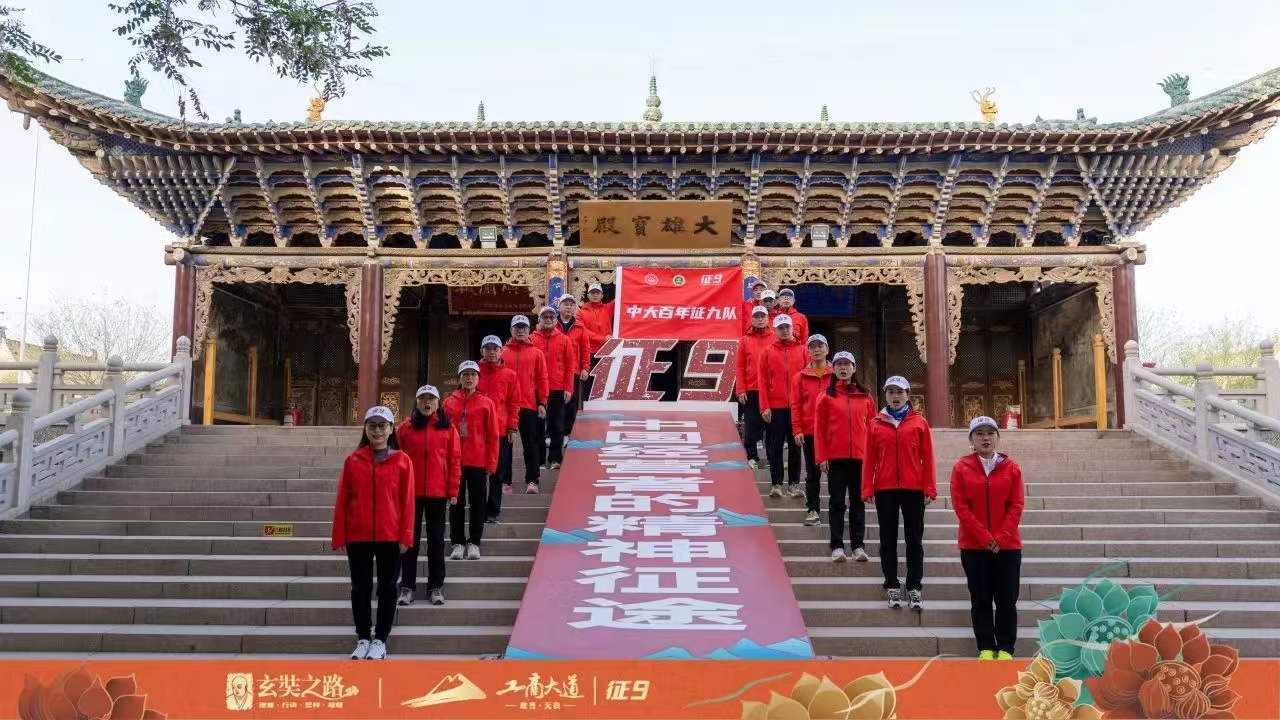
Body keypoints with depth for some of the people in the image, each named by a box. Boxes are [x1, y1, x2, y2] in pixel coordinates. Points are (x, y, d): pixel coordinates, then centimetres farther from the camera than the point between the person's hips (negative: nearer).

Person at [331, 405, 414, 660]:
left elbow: (407, 501, -2)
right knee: (360, 587, 7)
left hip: (390, 536, -1)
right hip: (357, 536, 1)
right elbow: (342, 500, 4)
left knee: (387, 587, 6)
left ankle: (380, 639, 15)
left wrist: (406, 535, -6)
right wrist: (339, 536, 0)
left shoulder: (402, 461, 0)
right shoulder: (352, 460, 4)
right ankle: (363, 637, 18)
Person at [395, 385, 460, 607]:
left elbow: (455, 460, 1)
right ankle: (407, 586, 13)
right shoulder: (405, 427, 1)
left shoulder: (448, 427, 2)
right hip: (411, 492, 0)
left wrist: (453, 491, -3)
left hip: (437, 493, 0)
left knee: (436, 540, 7)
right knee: (410, 539, 6)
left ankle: (435, 586, 15)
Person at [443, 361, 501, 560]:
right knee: (456, 503, 7)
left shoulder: (486, 404, 0)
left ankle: (474, 543, 11)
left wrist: (491, 463, -5)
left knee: (477, 502, 4)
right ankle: (457, 543, 14)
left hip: (478, 462, -1)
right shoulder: (449, 403, 5)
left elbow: (493, 435, 0)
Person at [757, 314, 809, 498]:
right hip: (775, 407, -1)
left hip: (797, 406, 1)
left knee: (795, 445, 6)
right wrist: (765, 407, -6)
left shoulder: (801, 350, 7)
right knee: (774, 446, 1)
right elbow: (762, 381, 1)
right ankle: (776, 484, 7)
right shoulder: (767, 352, 4)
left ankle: (795, 483, 13)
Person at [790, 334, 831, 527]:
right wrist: (797, 430, -6)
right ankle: (813, 509, 12)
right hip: (809, 432, 1)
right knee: (812, 472, 6)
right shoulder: (801, 377, 6)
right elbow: (795, 405, 2)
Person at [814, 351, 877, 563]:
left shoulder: (865, 397, 9)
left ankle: (858, 545, 10)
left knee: (858, 501, 6)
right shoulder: (826, 396, 3)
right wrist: (821, 456, -6)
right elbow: (819, 428, 1)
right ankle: (837, 546, 4)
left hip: (860, 456, 2)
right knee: (837, 501, 2)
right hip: (835, 457, -2)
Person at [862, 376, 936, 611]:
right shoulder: (876, 424, 5)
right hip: (885, 490, 1)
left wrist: (929, 488, -3)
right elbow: (869, 458, 3)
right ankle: (892, 587, 13)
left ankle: (915, 588, 11)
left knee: (914, 539, 5)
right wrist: (867, 488, -3)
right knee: (888, 539, 6)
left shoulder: (919, 422, 3)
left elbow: (927, 458, 2)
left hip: (914, 489, -1)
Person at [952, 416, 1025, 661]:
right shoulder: (961, 468, 1)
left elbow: (1016, 506, -1)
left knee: (1006, 600, 3)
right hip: (973, 546, -1)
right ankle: (986, 648, 12)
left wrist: (1001, 538, -11)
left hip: (1007, 546, 1)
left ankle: (1006, 648, 13)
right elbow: (961, 507, -6)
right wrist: (985, 539, -13)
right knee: (980, 600, 3)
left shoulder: (1011, 468, 4)